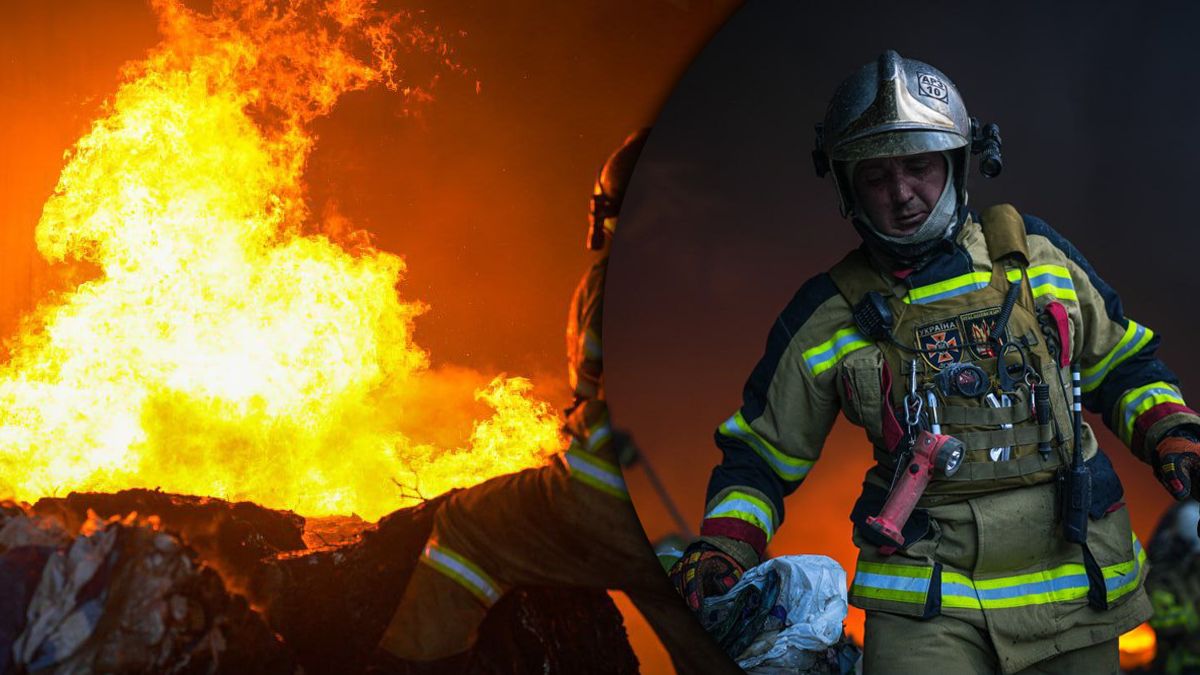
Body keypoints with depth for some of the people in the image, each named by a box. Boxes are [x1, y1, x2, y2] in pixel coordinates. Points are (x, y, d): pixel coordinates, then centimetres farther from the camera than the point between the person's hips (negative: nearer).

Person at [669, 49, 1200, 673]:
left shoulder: (1034, 253, 6)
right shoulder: (829, 316, 1)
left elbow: (1120, 360, 18)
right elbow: (762, 449, 10)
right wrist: (727, 540, -5)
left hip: (1072, 583, 2)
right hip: (925, 598, -2)